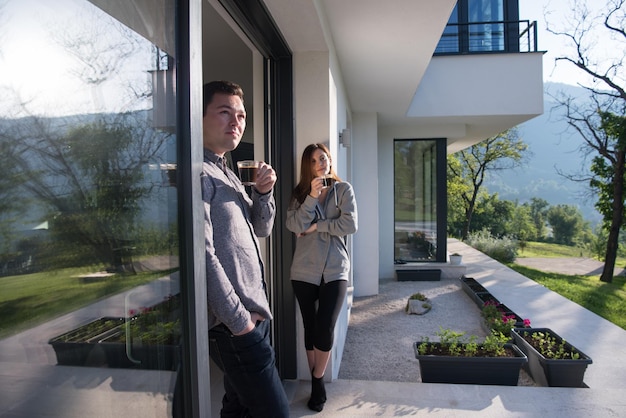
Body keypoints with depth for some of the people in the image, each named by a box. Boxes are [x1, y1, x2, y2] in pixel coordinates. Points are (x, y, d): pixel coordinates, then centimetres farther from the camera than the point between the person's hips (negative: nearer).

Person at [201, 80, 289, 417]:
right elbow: (202, 254, -21)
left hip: (251, 314, 10)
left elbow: (262, 228, 17)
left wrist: (263, 192, -1)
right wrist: (238, 319, -18)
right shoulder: (198, 173, -14)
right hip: (233, 323, -9)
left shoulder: (228, 174, 15)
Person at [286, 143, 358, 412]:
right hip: (304, 270, 2)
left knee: (325, 328, -6)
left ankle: (317, 381, 17)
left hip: (335, 270, -2)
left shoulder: (343, 189, 2)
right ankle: (317, 382, 25)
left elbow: (350, 224, -10)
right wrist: (312, 197, -17)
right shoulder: (300, 193, 7)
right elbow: (294, 225, -9)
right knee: (310, 328, 8)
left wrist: (316, 226, -9)